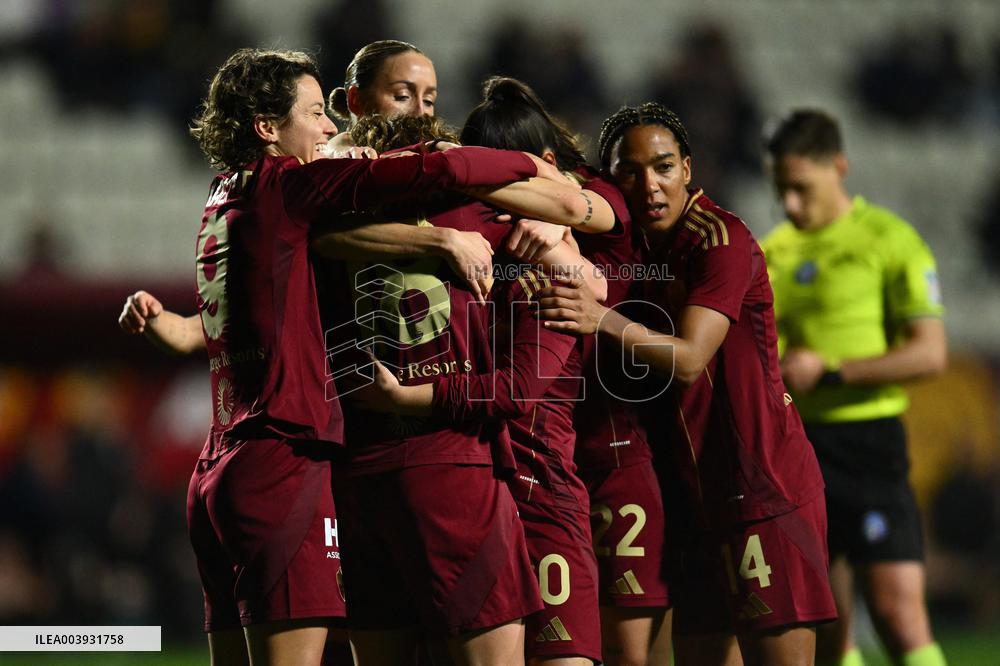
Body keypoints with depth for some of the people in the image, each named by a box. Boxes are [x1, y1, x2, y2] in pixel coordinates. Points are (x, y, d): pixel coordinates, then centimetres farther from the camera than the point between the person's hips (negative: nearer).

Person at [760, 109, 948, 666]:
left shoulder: (890, 241, -5)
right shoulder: (774, 251, 13)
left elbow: (930, 353, -11)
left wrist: (829, 372, -16)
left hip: (866, 440, -6)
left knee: (899, 613, -13)